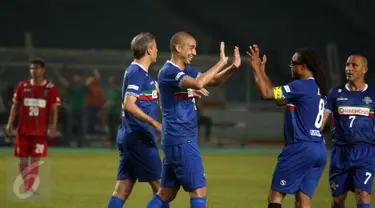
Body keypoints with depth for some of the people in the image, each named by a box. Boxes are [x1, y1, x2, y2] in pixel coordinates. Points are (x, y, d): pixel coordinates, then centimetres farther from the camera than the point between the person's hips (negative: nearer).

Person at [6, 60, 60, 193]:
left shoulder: (50, 88, -1)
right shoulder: (22, 86, 5)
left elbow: (54, 109, 0)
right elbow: (15, 106, 8)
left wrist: (53, 127, -10)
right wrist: (10, 124, 0)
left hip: (40, 131, -2)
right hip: (23, 129, 2)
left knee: (35, 160, -7)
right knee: (22, 160, 6)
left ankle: (29, 188, -7)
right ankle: (27, 186, 19)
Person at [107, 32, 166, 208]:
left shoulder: (141, 73, 17)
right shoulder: (136, 73, -13)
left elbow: (156, 90, 32)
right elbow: (129, 105, -23)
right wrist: (155, 123, -25)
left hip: (129, 137, 9)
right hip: (139, 138, -9)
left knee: (122, 189, 5)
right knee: (160, 185, -2)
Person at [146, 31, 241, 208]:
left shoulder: (186, 71, 15)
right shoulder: (169, 71, -15)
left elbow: (212, 81, 14)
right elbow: (198, 83, -30)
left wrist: (232, 67, -4)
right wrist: (221, 63, -22)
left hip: (178, 141, 10)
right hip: (181, 141, -10)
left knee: (166, 193, 11)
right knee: (199, 190, -9)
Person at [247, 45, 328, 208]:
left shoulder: (302, 86, -12)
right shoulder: (317, 88, 16)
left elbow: (267, 93, -14)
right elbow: (276, 93, 24)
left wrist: (256, 68, -3)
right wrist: (262, 71, 25)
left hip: (301, 148, -9)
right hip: (319, 150, 9)